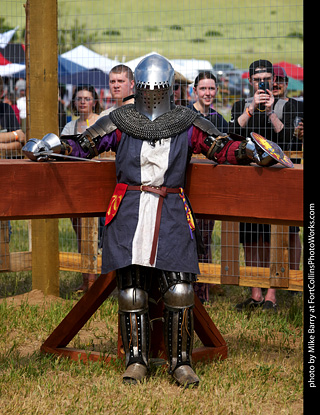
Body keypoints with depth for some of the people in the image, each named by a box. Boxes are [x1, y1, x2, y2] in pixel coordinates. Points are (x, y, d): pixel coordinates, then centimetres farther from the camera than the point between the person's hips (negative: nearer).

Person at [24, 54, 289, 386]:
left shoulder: (188, 125, 5)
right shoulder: (120, 122, 6)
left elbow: (223, 148, 5)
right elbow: (83, 145, 10)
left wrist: (249, 150, -12)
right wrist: (51, 145, -5)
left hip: (171, 215, 0)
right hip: (129, 215, 0)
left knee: (180, 292, -6)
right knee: (131, 292, 2)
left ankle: (181, 362, 6)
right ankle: (136, 361, 14)